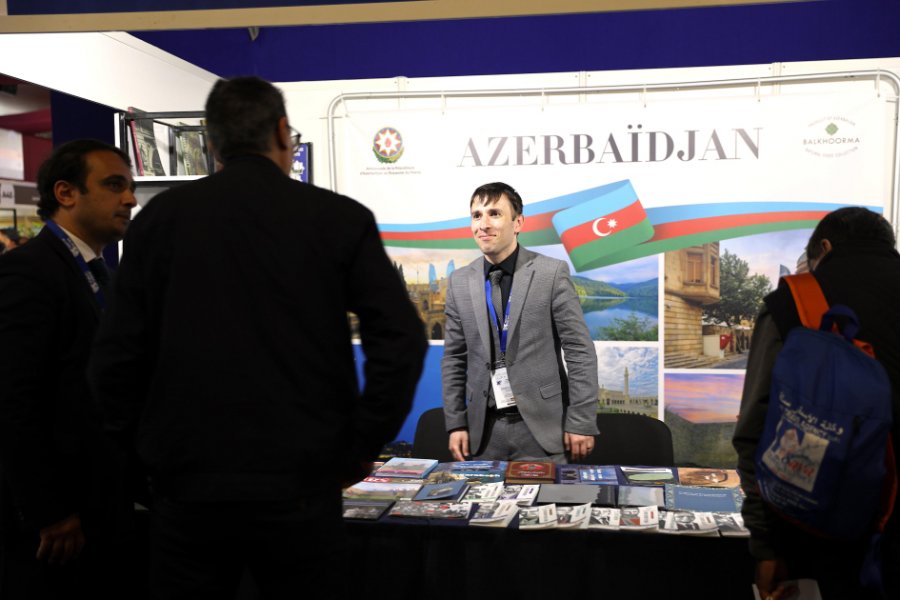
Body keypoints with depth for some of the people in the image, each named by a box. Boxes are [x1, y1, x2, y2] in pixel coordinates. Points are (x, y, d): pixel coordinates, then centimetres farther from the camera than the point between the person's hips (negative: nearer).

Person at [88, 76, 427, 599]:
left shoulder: (161, 217, 2)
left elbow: (117, 356, 0)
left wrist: (155, 445, 13)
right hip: (299, 484, -1)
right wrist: (361, 449, 0)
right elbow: (401, 340, -9)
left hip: (188, 483, 2)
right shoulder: (340, 217, -2)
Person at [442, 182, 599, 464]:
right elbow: (454, 358, 9)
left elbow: (580, 351, -6)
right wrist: (456, 423, 4)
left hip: (541, 426, -3)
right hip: (485, 429, 3)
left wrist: (581, 422, -8)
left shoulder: (551, 272, -6)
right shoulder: (460, 281, 5)